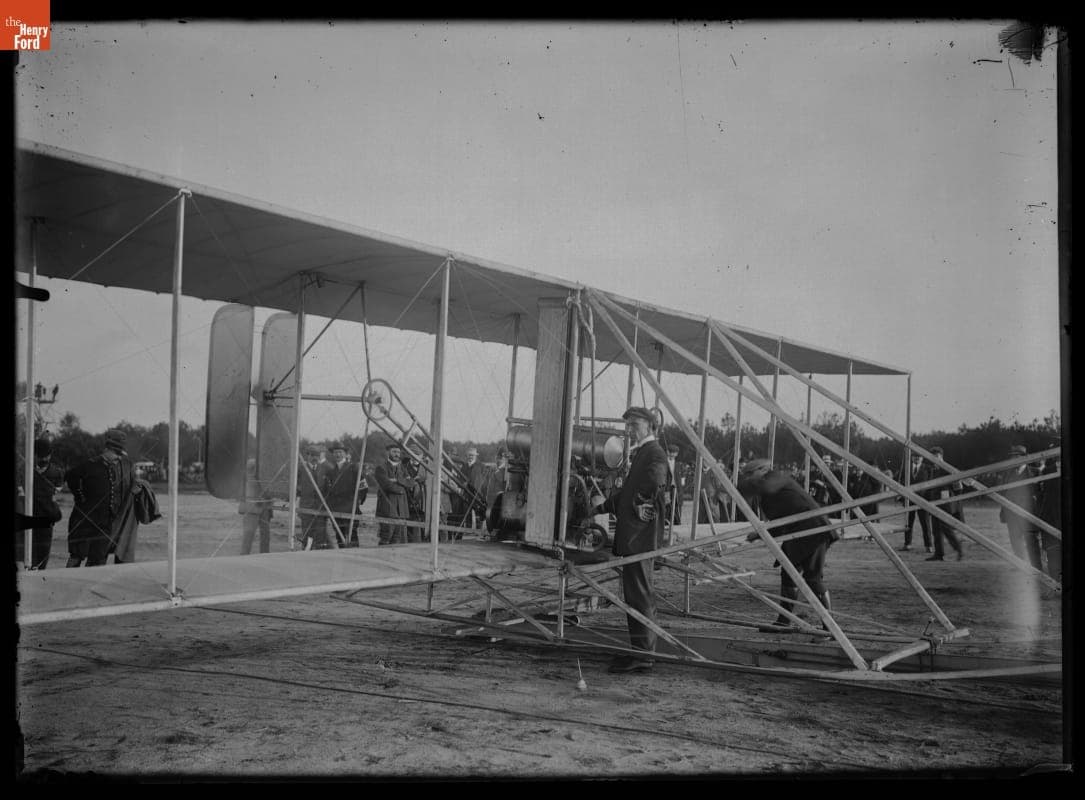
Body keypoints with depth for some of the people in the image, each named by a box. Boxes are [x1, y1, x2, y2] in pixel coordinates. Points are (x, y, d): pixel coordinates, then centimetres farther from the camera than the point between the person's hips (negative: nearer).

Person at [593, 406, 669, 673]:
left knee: (639, 593, -8)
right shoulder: (640, 453, 20)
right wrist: (602, 506, 23)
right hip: (632, 536, 10)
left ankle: (641, 654, -6)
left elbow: (655, 487, -24)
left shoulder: (654, 454, -10)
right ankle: (643, 651, 20)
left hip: (639, 535, -10)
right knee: (640, 593, 13)